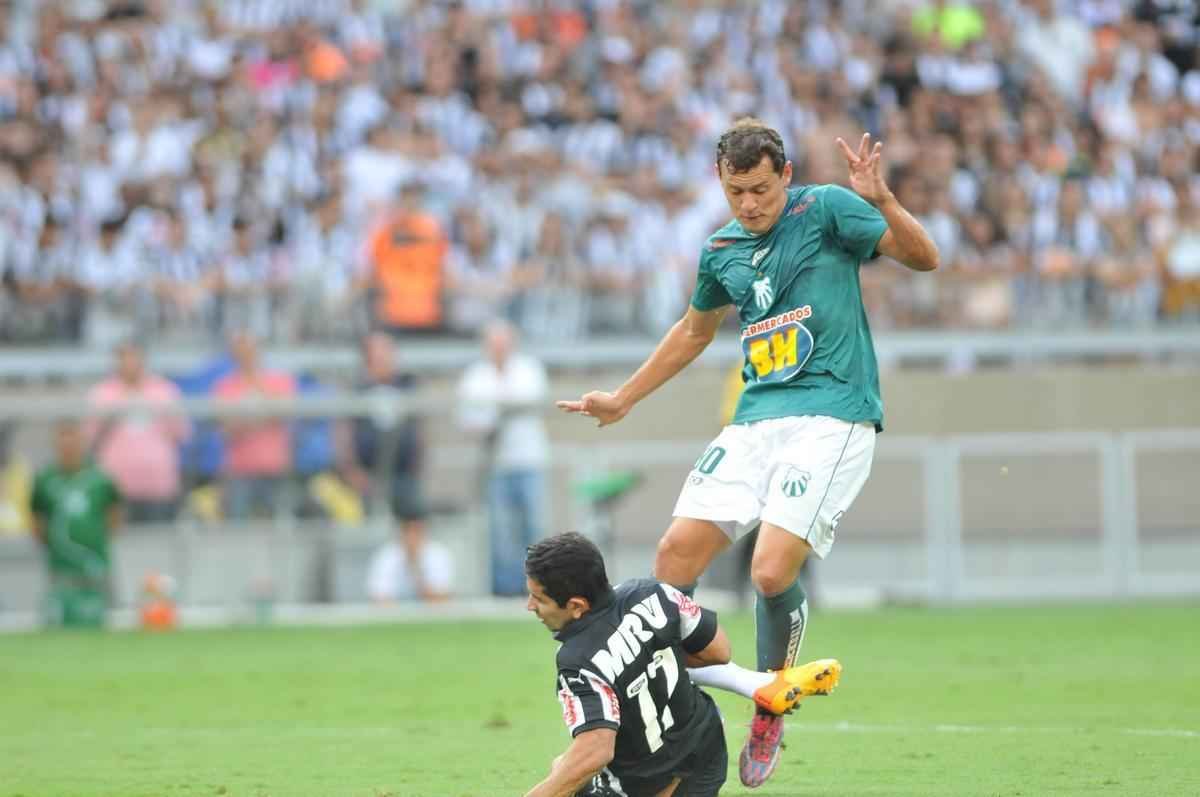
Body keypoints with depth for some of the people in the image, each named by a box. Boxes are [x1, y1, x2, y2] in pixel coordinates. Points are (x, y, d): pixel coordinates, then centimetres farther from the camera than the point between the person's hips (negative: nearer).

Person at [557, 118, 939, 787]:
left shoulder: (825, 210, -2)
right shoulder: (722, 250, 15)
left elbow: (924, 258, -8)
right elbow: (696, 331, 32)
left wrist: (881, 201, -25)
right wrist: (624, 399, 37)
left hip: (832, 417, -6)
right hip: (757, 420, 6)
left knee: (773, 571, -20)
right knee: (676, 554, -7)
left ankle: (771, 710, 4)